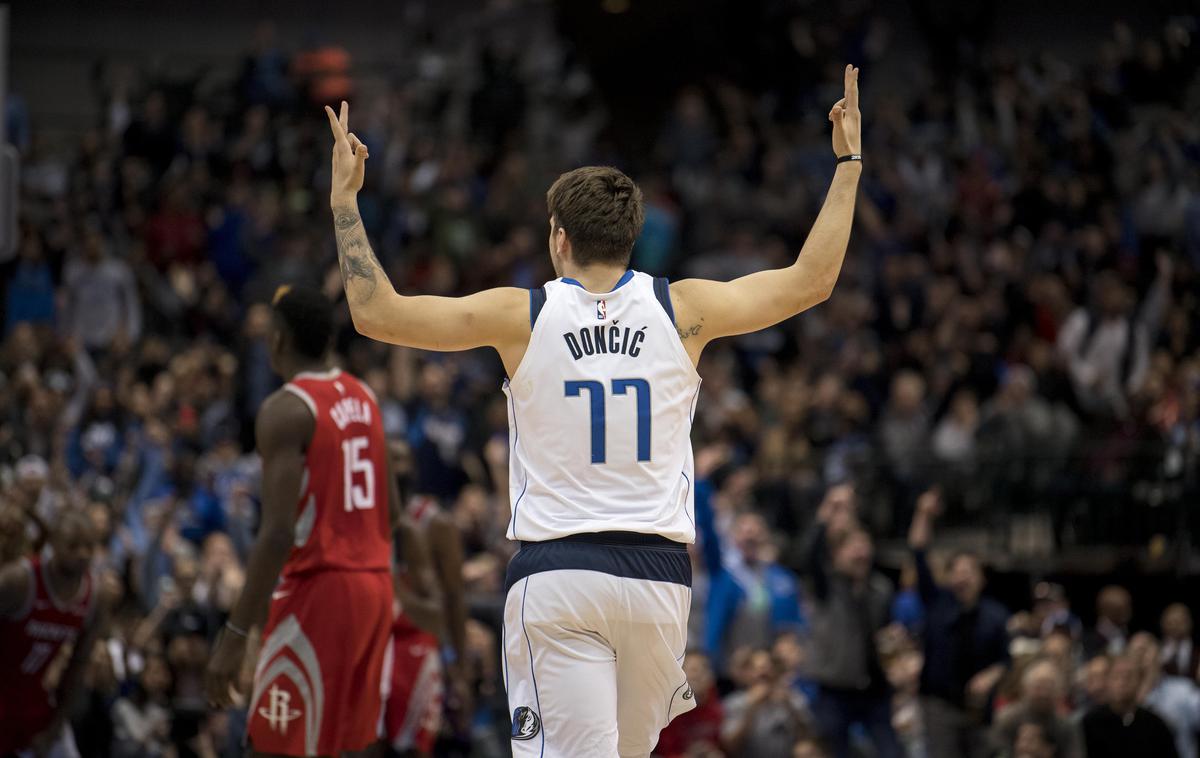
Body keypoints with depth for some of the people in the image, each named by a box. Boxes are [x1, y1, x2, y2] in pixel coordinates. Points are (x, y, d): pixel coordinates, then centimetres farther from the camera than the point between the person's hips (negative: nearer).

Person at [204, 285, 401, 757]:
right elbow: (391, 509, 16)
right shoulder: (363, 397, 12)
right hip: (375, 583, 8)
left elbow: (278, 533, -20)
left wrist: (235, 634, -20)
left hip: (318, 588, -8)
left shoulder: (286, 409, -13)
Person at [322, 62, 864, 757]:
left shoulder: (521, 316, -2)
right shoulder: (681, 310, 2)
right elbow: (811, 281, 9)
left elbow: (377, 313, -1)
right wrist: (848, 164, 18)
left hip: (556, 575, -2)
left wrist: (345, 199, 8)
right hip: (658, 571, 2)